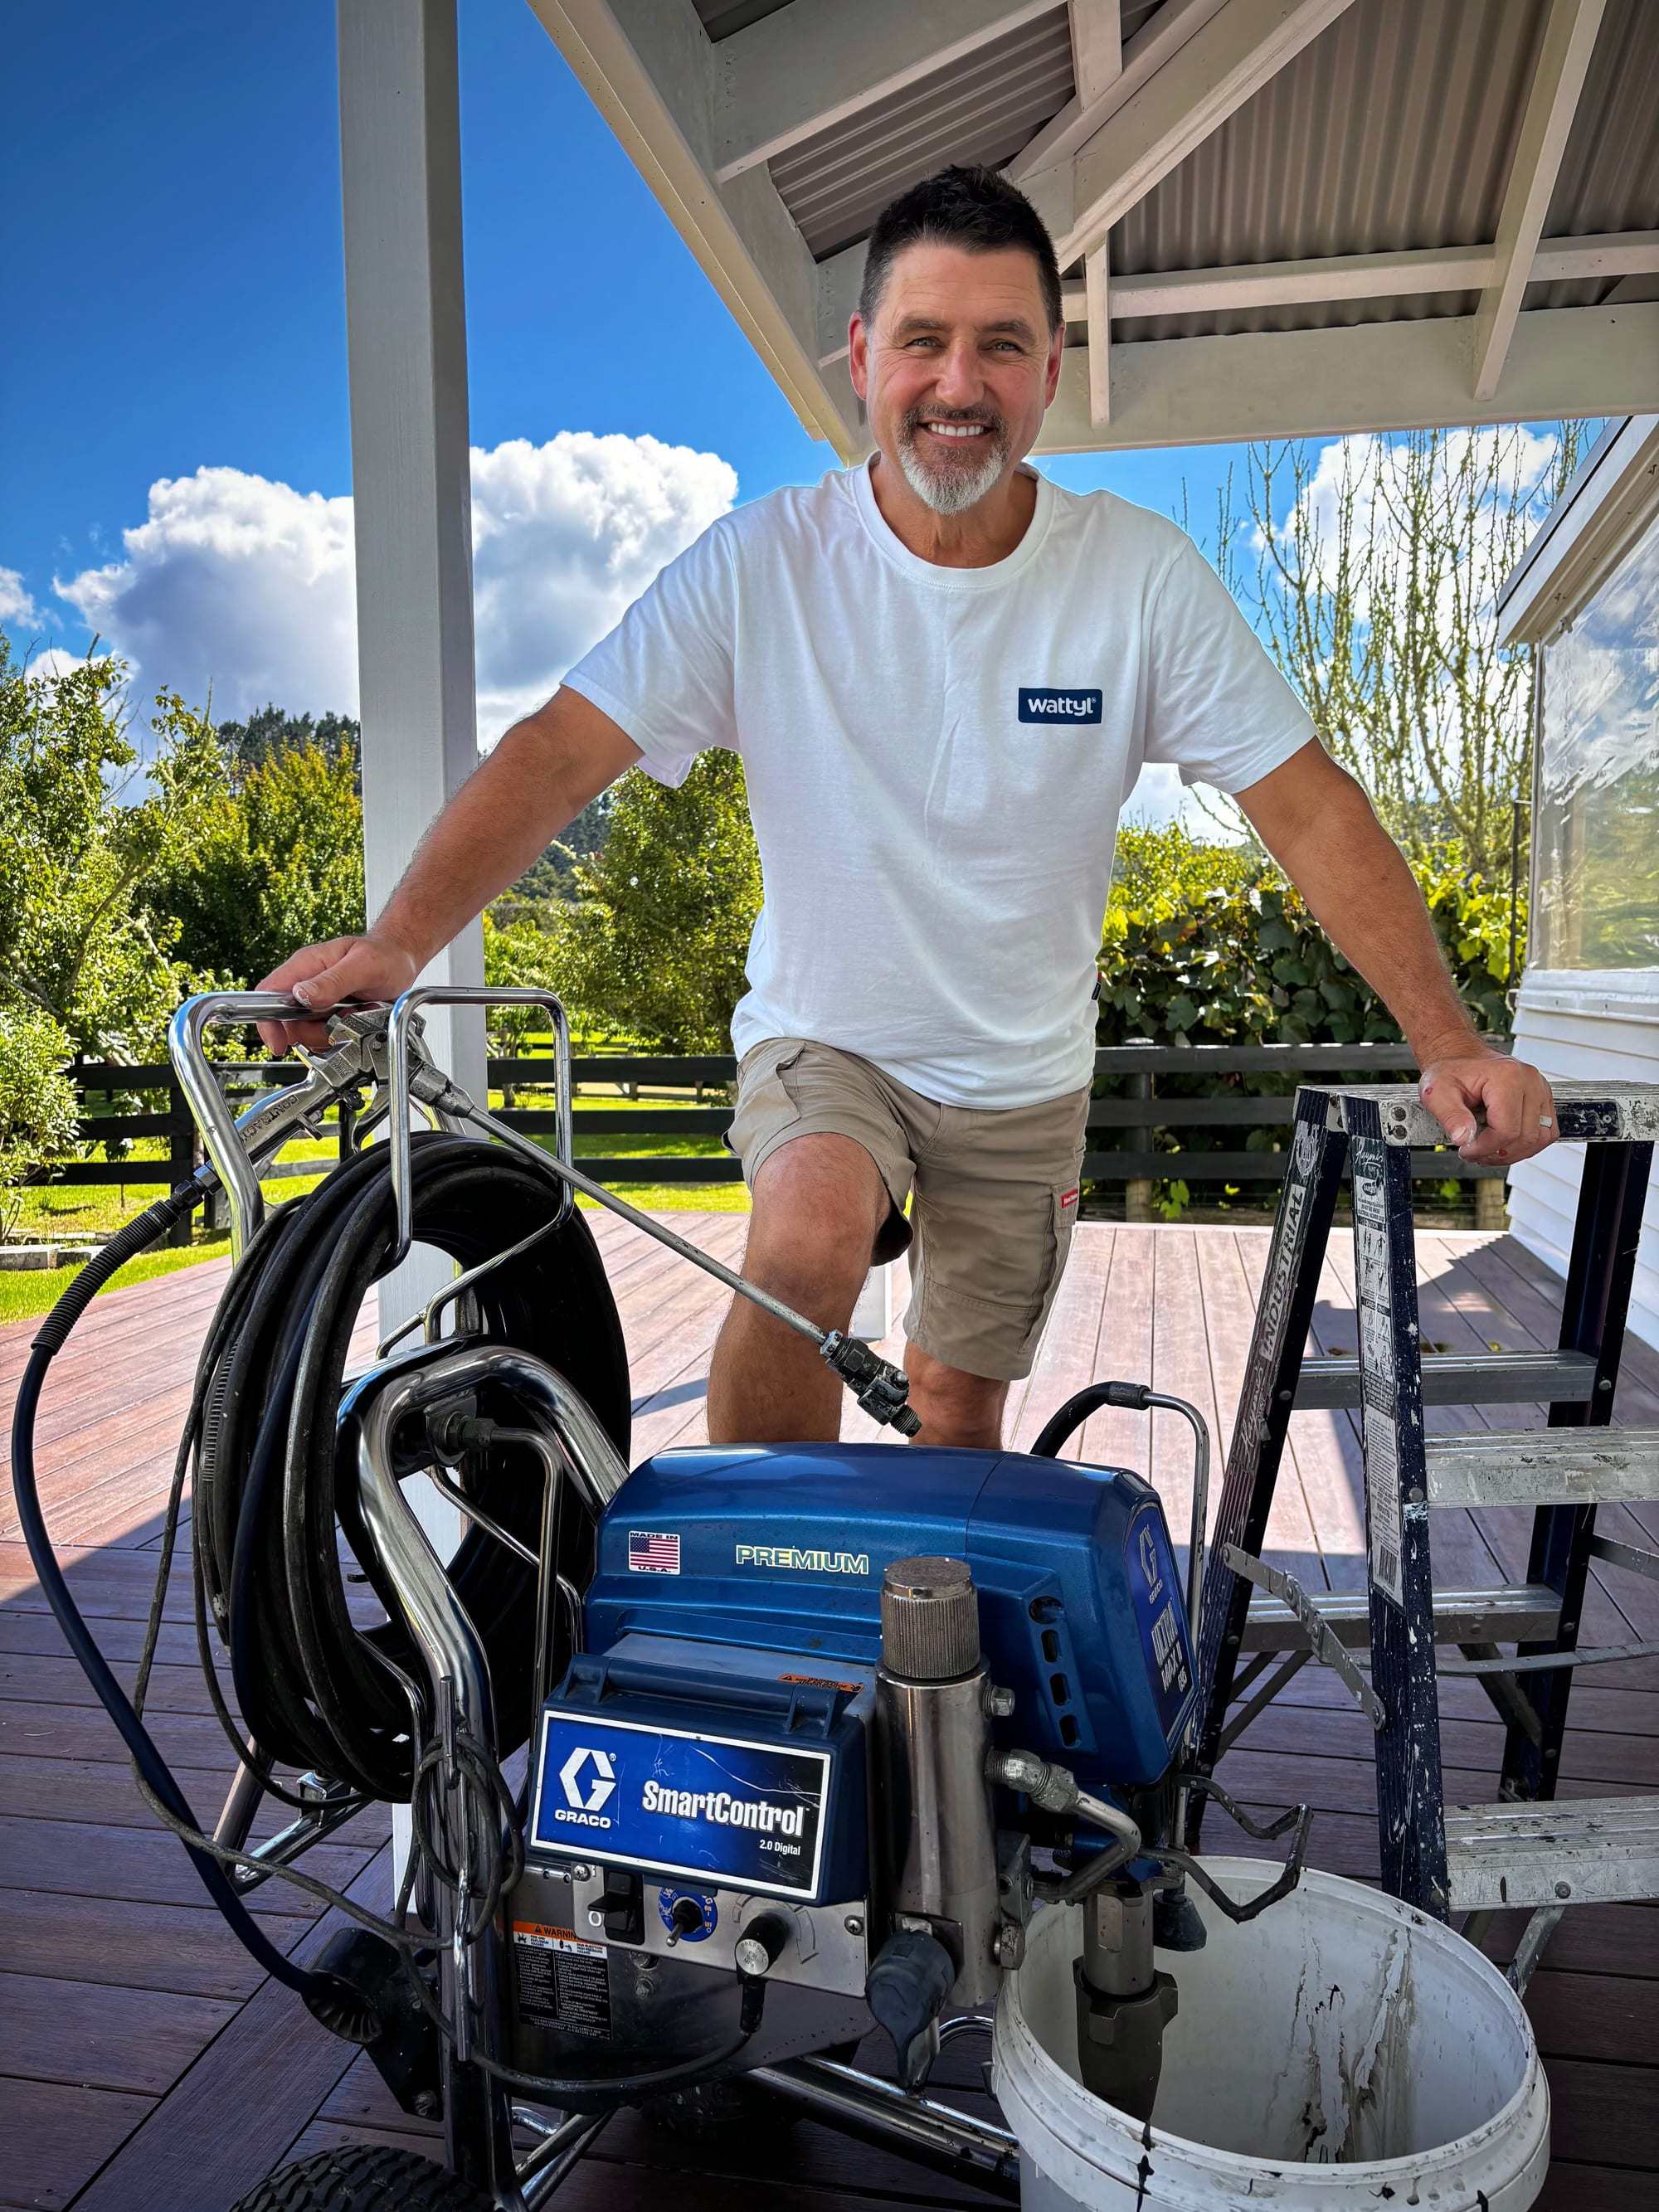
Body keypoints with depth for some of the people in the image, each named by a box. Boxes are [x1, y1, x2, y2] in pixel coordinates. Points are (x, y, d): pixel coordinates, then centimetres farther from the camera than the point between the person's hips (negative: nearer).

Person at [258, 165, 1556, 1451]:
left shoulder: (1143, 575, -12)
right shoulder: (759, 564, -14)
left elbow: (1309, 810, -11)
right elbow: (559, 753, -18)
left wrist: (1448, 1040, -18)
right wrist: (398, 942, -33)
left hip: (1025, 1081, 2)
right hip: (824, 1041, -1)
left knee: (960, 1407, 9)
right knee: (807, 1241, -32)